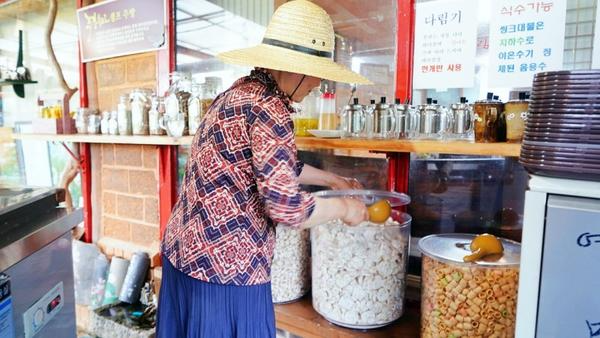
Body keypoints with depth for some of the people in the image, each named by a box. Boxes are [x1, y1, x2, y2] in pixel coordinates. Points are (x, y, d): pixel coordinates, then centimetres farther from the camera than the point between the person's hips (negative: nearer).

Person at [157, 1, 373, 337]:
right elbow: (287, 207, -25)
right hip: (224, 266, -9)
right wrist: (345, 207, -7)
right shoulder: (269, 108, -21)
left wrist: (331, 178, 27)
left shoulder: (240, 91, 8)